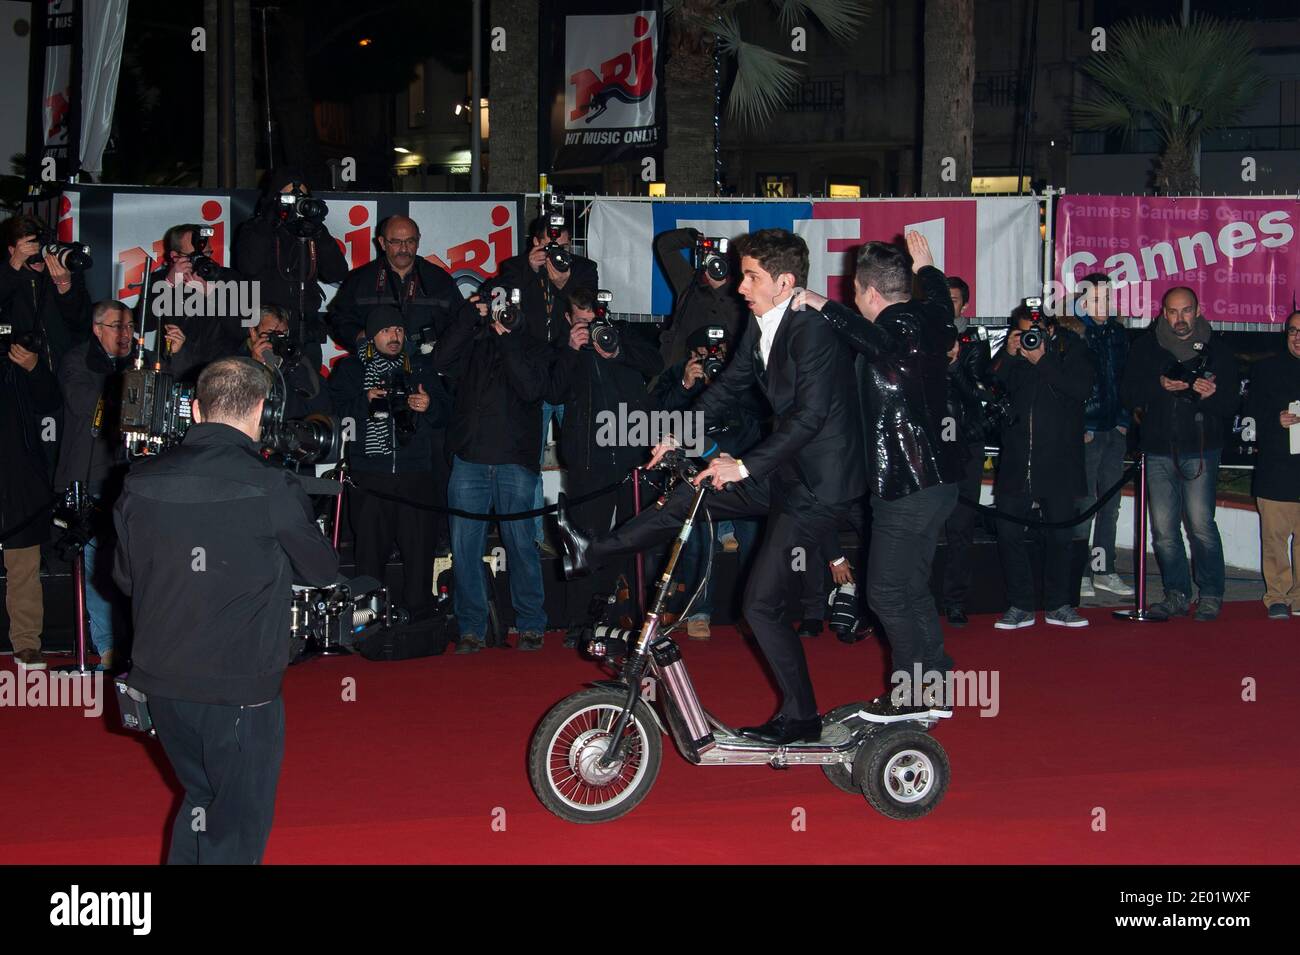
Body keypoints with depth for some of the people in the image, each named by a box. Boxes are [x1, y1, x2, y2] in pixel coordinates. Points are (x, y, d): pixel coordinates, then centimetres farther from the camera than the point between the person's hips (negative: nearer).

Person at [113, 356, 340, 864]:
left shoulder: (141, 483, -3)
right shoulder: (271, 490, -17)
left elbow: (125, 576, 10)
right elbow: (323, 570, -3)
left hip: (160, 682, 5)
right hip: (239, 688, -5)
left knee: (201, 796, 24)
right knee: (239, 822, 10)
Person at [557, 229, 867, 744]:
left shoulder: (811, 331, -22)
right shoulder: (760, 327, 6)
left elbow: (810, 414, -29)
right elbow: (729, 385, 15)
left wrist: (746, 465, -31)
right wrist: (677, 437, 7)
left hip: (820, 480, -9)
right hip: (787, 470, 9)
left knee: (761, 602, -6)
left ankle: (800, 717, 5)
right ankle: (595, 551, 23)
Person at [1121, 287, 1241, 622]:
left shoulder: (1216, 349, 5)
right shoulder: (1145, 347, 9)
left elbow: (1231, 404, 4)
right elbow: (1128, 393, 4)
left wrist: (1211, 395, -17)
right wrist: (1160, 386, -13)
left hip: (1201, 449, -2)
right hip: (1159, 451, 2)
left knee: (1201, 524, -9)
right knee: (1164, 529, 1)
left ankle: (1211, 595, 5)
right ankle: (1177, 595, 12)